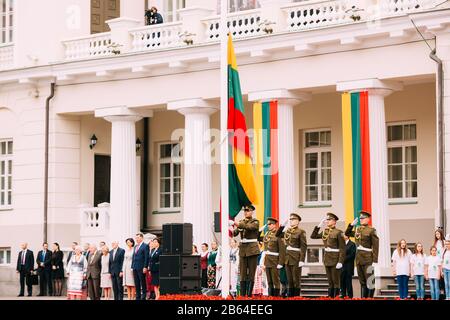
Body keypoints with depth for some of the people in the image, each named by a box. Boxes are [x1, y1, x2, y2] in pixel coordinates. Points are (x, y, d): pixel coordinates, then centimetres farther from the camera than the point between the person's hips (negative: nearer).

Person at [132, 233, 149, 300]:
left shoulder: (145, 246, -5)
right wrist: (132, 266, 12)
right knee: (137, 284, 9)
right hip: (135, 268, 7)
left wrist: (145, 267, -16)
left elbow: (146, 257, -10)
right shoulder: (136, 246, 18)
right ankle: (138, 297, 13)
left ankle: (143, 297, 0)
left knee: (143, 284, -2)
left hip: (141, 268, -7)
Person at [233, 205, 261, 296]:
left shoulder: (255, 222, -1)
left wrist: (239, 224, -36)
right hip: (243, 250, 4)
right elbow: (235, 233, 3)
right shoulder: (241, 222, 14)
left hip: (252, 249, -4)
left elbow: (249, 227, -23)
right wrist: (235, 229, -20)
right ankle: (242, 295, 2)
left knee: (251, 273, -3)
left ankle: (249, 295, -2)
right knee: (243, 274, 2)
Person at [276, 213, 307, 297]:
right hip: (287, 258, 6)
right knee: (289, 280, 8)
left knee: (296, 280, -2)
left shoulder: (301, 232, -6)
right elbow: (278, 235, 24)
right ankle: (290, 296, 12)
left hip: (296, 258, -6)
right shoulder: (287, 231, 13)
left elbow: (304, 246, -11)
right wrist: (282, 225, 12)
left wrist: (302, 260, -18)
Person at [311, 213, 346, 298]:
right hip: (327, 259, 7)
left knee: (336, 281, -3)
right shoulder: (325, 232, 10)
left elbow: (342, 248, -12)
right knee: (330, 281, 9)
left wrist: (340, 262, -19)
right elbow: (313, 236, 15)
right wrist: (319, 226, 6)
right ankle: (330, 297, 12)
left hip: (335, 259, -7)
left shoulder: (338, 232, -10)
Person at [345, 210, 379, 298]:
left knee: (370, 281, -4)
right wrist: (352, 225, 11)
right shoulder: (357, 229, 12)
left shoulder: (371, 230, -6)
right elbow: (347, 233, 27)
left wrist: (375, 261, -15)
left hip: (368, 259, -6)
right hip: (359, 259, 6)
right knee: (362, 282, 9)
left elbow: (375, 247, -9)